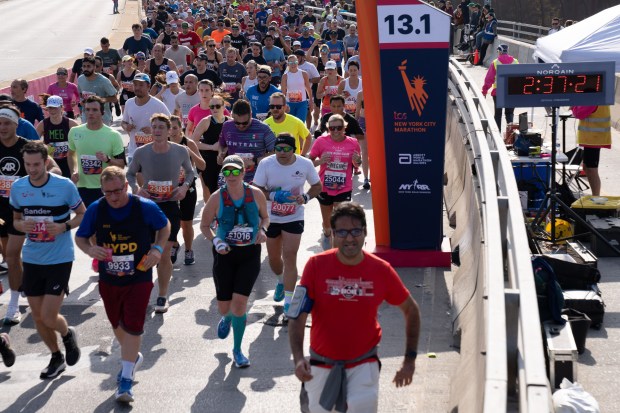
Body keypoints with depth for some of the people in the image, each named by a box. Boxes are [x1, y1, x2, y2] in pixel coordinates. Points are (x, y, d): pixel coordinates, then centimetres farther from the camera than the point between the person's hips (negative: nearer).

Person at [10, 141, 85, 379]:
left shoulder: (65, 186, -12)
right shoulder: (18, 187, -1)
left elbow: (82, 214, 0)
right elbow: (16, 219, 13)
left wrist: (64, 227, -19)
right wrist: (22, 226, -11)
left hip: (59, 259, -4)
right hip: (31, 259, 4)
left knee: (49, 317, -8)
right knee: (37, 316, 10)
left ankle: (68, 335, 26)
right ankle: (56, 357, 32)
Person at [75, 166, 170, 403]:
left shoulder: (145, 207, -15)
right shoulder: (95, 209, -10)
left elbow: (164, 226, 4)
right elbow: (80, 237, 2)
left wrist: (157, 249, -13)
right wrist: (90, 249, -21)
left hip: (139, 278, -3)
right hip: (109, 279, 3)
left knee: (133, 327, -10)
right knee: (117, 325, 20)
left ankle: (126, 380, -3)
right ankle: (133, 357, 48)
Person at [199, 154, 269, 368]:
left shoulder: (256, 194, -7)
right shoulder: (217, 197, -9)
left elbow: (265, 217, 11)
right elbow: (204, 225, 1)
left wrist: (262, 229, -10)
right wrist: (215, 240, -17)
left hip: (250, 254, 0)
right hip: (225, 254, 0)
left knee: (239, 302, -10)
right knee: (224, 307, 6)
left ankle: (237, 350, 11)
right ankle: (227, 319, 49)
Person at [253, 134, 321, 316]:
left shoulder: (305, 164, -12)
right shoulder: (266, 164, -14)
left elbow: (317, 186, 3)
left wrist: (305, 197, -17)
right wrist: (275, 196, -28)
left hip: (294, 218, -2)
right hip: (270, 218, 2)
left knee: (289, 257, -11)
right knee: (273, 258, 16)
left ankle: (289, 300, -5)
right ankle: (281, 281, 49)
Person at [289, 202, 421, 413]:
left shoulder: (381, 270, -9)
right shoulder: (316, 265, -12)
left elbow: (411, 310, 5)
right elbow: (298, 316, -13)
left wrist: (410, 359, 3)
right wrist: (298, 358, -27)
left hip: (363, 362, 0)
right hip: (322, 362, 1)